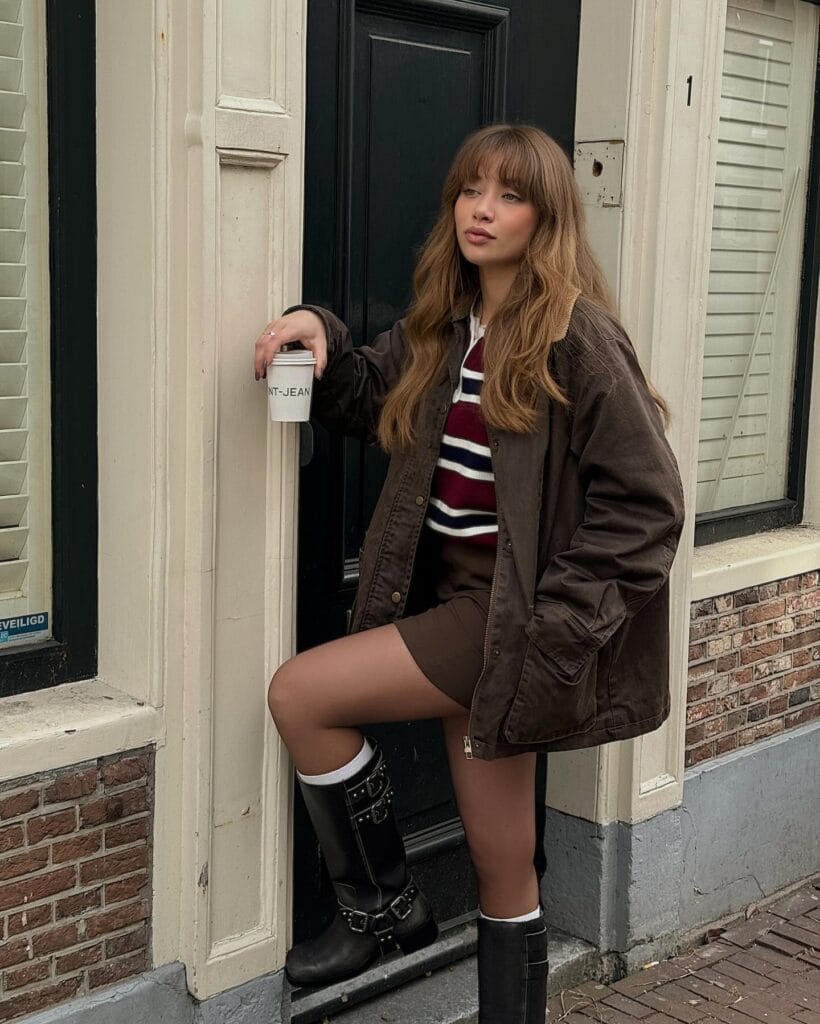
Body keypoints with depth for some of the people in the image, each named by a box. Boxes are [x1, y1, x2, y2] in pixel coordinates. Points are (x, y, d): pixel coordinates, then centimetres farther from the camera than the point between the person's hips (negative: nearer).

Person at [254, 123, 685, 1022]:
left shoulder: (575, 335, -12)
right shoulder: (444, 326, 9)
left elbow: (645, 500, -13)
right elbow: (370, 401, 22)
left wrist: (556, 625, -17)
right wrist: (319, 336, 2)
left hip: (508, 616, -7)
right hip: (458, 604, 7)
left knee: (299, 695, -12)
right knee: (502, 873, 13)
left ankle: (382, 905, 6)